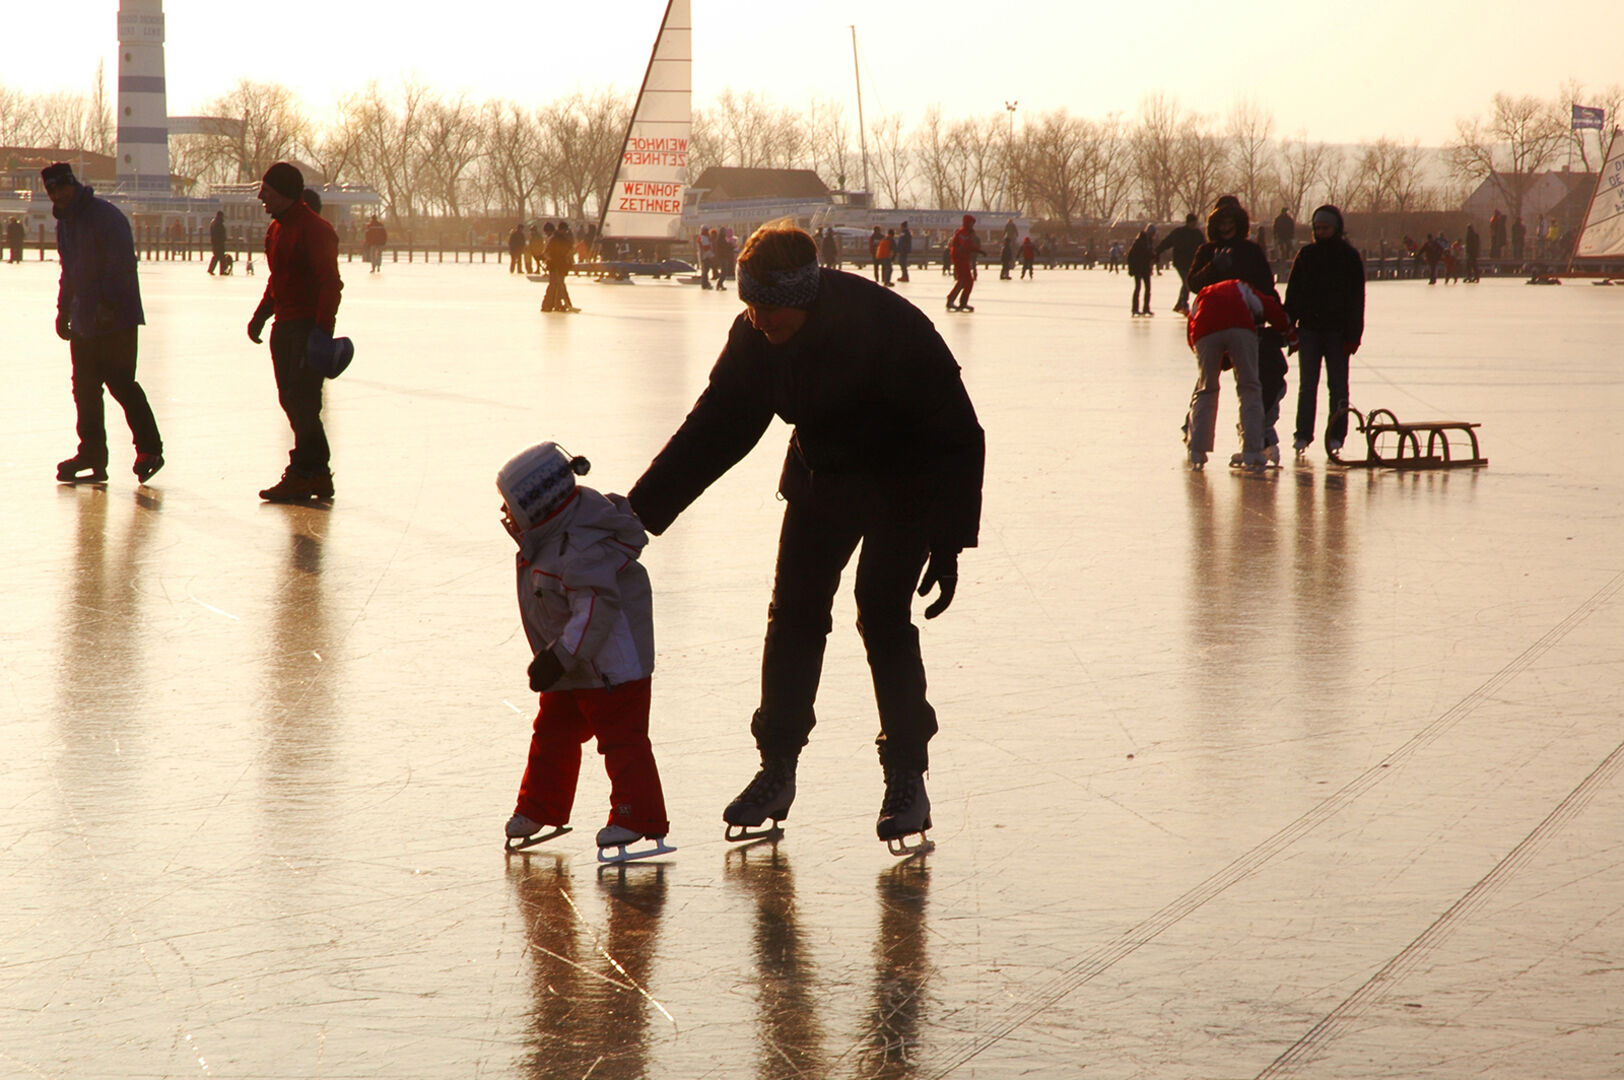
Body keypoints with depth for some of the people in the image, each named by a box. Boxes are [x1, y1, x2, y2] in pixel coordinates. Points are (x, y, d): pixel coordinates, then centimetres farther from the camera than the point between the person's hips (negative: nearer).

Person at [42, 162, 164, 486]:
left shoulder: (106, 217, -13)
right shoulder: (64, 222, 15)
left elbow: (121, 265, -19)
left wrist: (108, 304, -25)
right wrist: (64, 309, 18)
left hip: (116, 320, -9)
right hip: (84, 320, 9)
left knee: (120, 383, -9)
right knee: (85, 388, 7)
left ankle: (149, 449, 0)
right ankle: (91, 456, 12)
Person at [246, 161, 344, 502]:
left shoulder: (315, 229, -14)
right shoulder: (276, 229, 15)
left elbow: (330, 283, -18)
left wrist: (322, 329, -25)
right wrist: (261, 314, 14)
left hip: (309, 327, -9)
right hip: (285, 326, 9)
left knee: (301, 400, -11)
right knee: (291, 399, 8)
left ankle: (304, 473, -8)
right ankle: (317, 475, 14)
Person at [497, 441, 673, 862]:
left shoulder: (578, 551, -29)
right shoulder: (555, 531, 2)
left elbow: (596, 610, -31)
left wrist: (560, 657, -30)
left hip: (610, 665, -10)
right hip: (571, 669, 10)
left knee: (621, 739, -5)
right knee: (553, 733, 18)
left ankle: (638, 819, -2)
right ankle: (539, 810, 30)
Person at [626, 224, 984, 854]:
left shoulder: (891, 328, -32)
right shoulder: (755, 337, -17)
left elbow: (957, 437, -25)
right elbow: (714, 428, -5)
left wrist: (950, 543, -28)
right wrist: (642, 508, -12)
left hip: (907, 483, -5)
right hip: (823, 474, 5)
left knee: (882, 613, -15)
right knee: (794, 612, -2)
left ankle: (907, 777, -4)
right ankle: (777, 768, 9)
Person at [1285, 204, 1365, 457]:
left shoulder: (1349, 256, 1)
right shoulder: (1306, 254, 9)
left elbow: (1356, 298, -1)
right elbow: (1293, 292, 10)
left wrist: (1353, 335, -8)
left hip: (1337, 330, -2)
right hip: (1309, 327, 2)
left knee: (1337, 385, 1)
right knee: (1307, 385, 1)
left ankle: (1336, 436, 6)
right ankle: (1303, 434, 4)